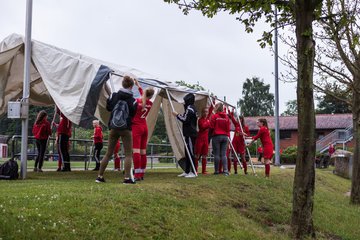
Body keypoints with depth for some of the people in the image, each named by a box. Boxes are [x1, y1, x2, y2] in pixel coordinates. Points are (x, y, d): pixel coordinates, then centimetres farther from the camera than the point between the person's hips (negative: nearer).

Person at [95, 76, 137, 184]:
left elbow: (108, 107, 13)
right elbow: (133, 114, -3)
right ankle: (127, 178, -10)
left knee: (108, 153, 13)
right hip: (126, 128, -4)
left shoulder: (114, 95, 3)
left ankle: (100, 176, 14)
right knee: (128, 154, 0)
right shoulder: (132, 100, -7)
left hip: (113, 127, 4)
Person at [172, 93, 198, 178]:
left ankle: (193, 172, -9)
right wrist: (179, 115, 16)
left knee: (190, 153, -10)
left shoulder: (189, 109, -11)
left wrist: (177, 115, -5)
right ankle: (187, 171, 16)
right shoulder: (193, 108, 20)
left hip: (190, 134, -10)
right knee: (187, 152, 12)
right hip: (189, 133, 10)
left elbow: (185, 119, -18)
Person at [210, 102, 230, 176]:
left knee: (216, 154, 1)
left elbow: (211, 127, -6)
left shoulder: (214, 116, -7)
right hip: (225, 136, 4)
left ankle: (216, 171, 3)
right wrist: (228, 136, 15)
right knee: (224, 154, 4)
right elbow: (228, 128, 8)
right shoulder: (226, 117, 6)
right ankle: (225, 170, -5)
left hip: (216, 136, -4)